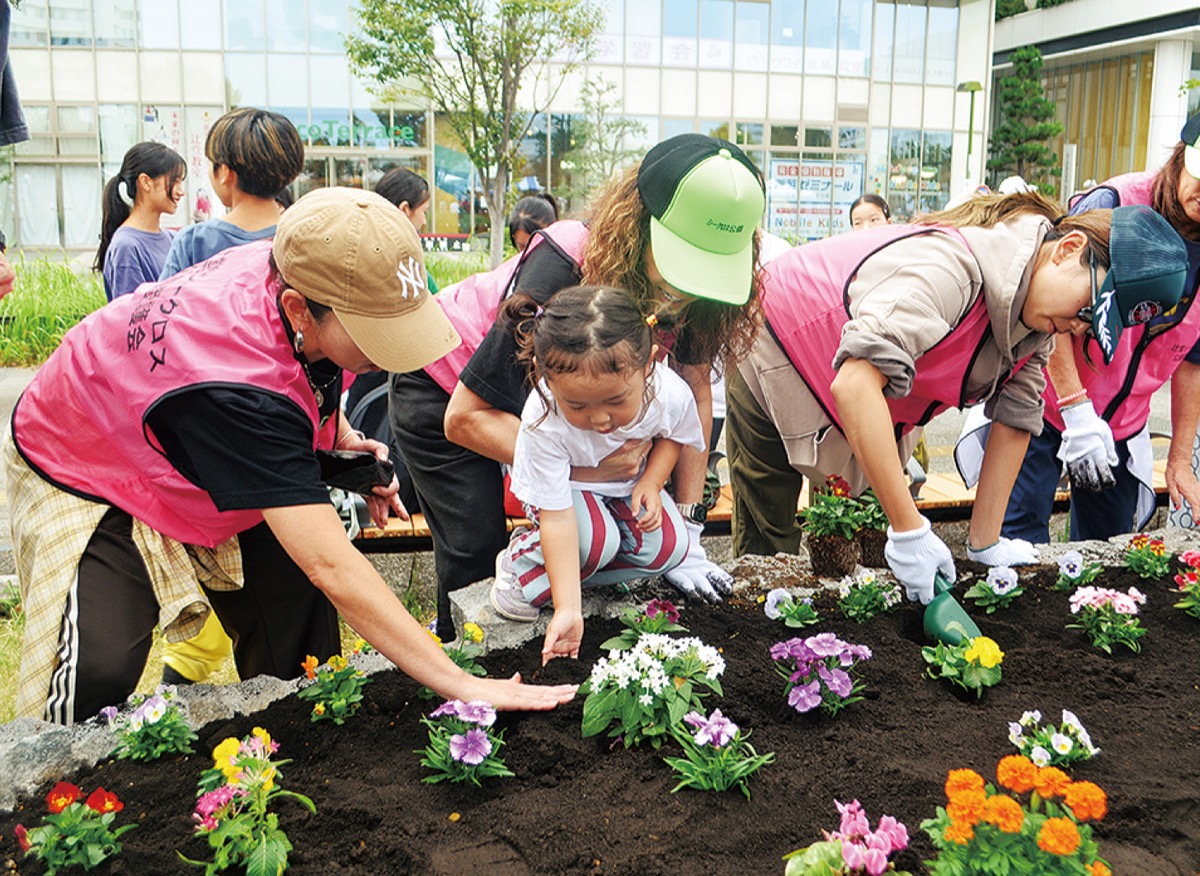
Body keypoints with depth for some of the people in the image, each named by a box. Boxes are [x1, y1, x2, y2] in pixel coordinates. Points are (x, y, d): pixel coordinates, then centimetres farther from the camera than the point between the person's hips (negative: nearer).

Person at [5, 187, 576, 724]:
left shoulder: (292, 270, -21)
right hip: (82, 476, -7)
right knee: (99, 669, -23)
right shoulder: (236, 391, -44)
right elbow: (333, 566, -46)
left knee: (295, 599, -4)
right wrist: (460, 684, -44)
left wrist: (340, 440, -11)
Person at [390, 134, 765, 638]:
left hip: (541, 387, 5)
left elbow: (695, 393, -12)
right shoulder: (560, 273, -41)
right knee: (477, 550, -15)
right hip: (444, 391, -5)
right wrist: (582, 466, -44)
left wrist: (686, 531, -17)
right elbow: (466, 419, -35)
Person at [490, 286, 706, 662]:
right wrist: (568, 609, -39)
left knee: (668, 547, -15)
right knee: (596, 539, -31)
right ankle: (520, 564, -2)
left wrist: (651, 482, -19)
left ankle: (563, 569, -1)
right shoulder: (543, 422, -41)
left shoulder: (671, 394, -33)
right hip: (563, 483, -4)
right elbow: (557, 518, -36)